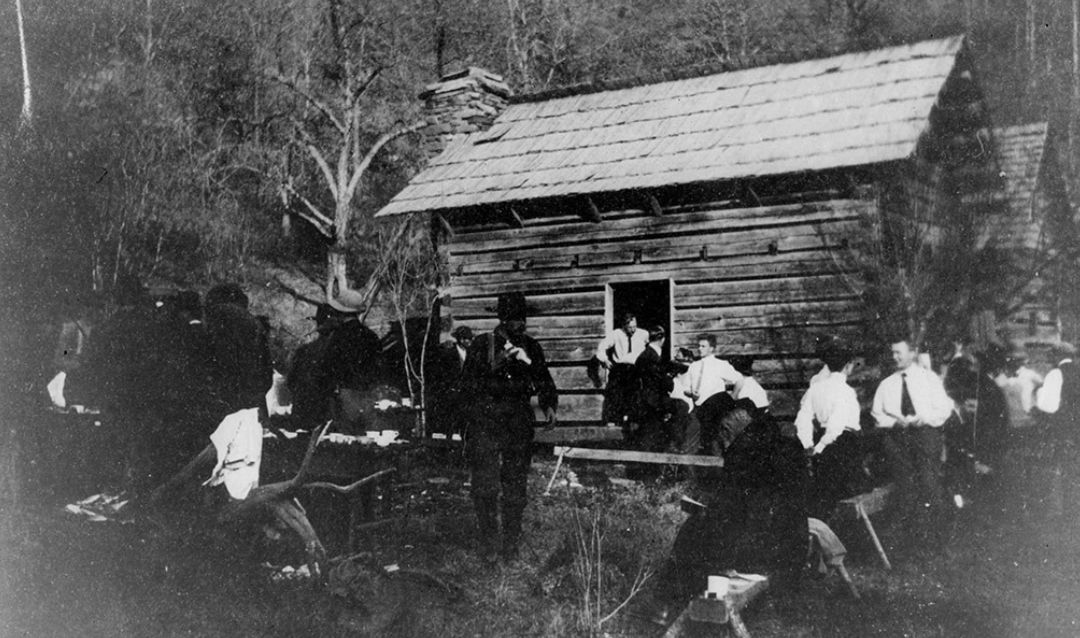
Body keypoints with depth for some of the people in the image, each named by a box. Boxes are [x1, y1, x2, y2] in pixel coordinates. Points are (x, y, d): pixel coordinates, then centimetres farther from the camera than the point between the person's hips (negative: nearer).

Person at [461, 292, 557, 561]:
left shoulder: (530, 346, 10)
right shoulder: (482, 344, 1)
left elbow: (543, 380, 17)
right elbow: (468, 384, -3)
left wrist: (549, 405, 0)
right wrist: (495, 365, -16)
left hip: (519, 424, 2)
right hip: (486, 422, -2)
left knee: (515, 486, 4)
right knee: (486, 486, -6)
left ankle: (511, 544, 14)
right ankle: (487, 543, 7)